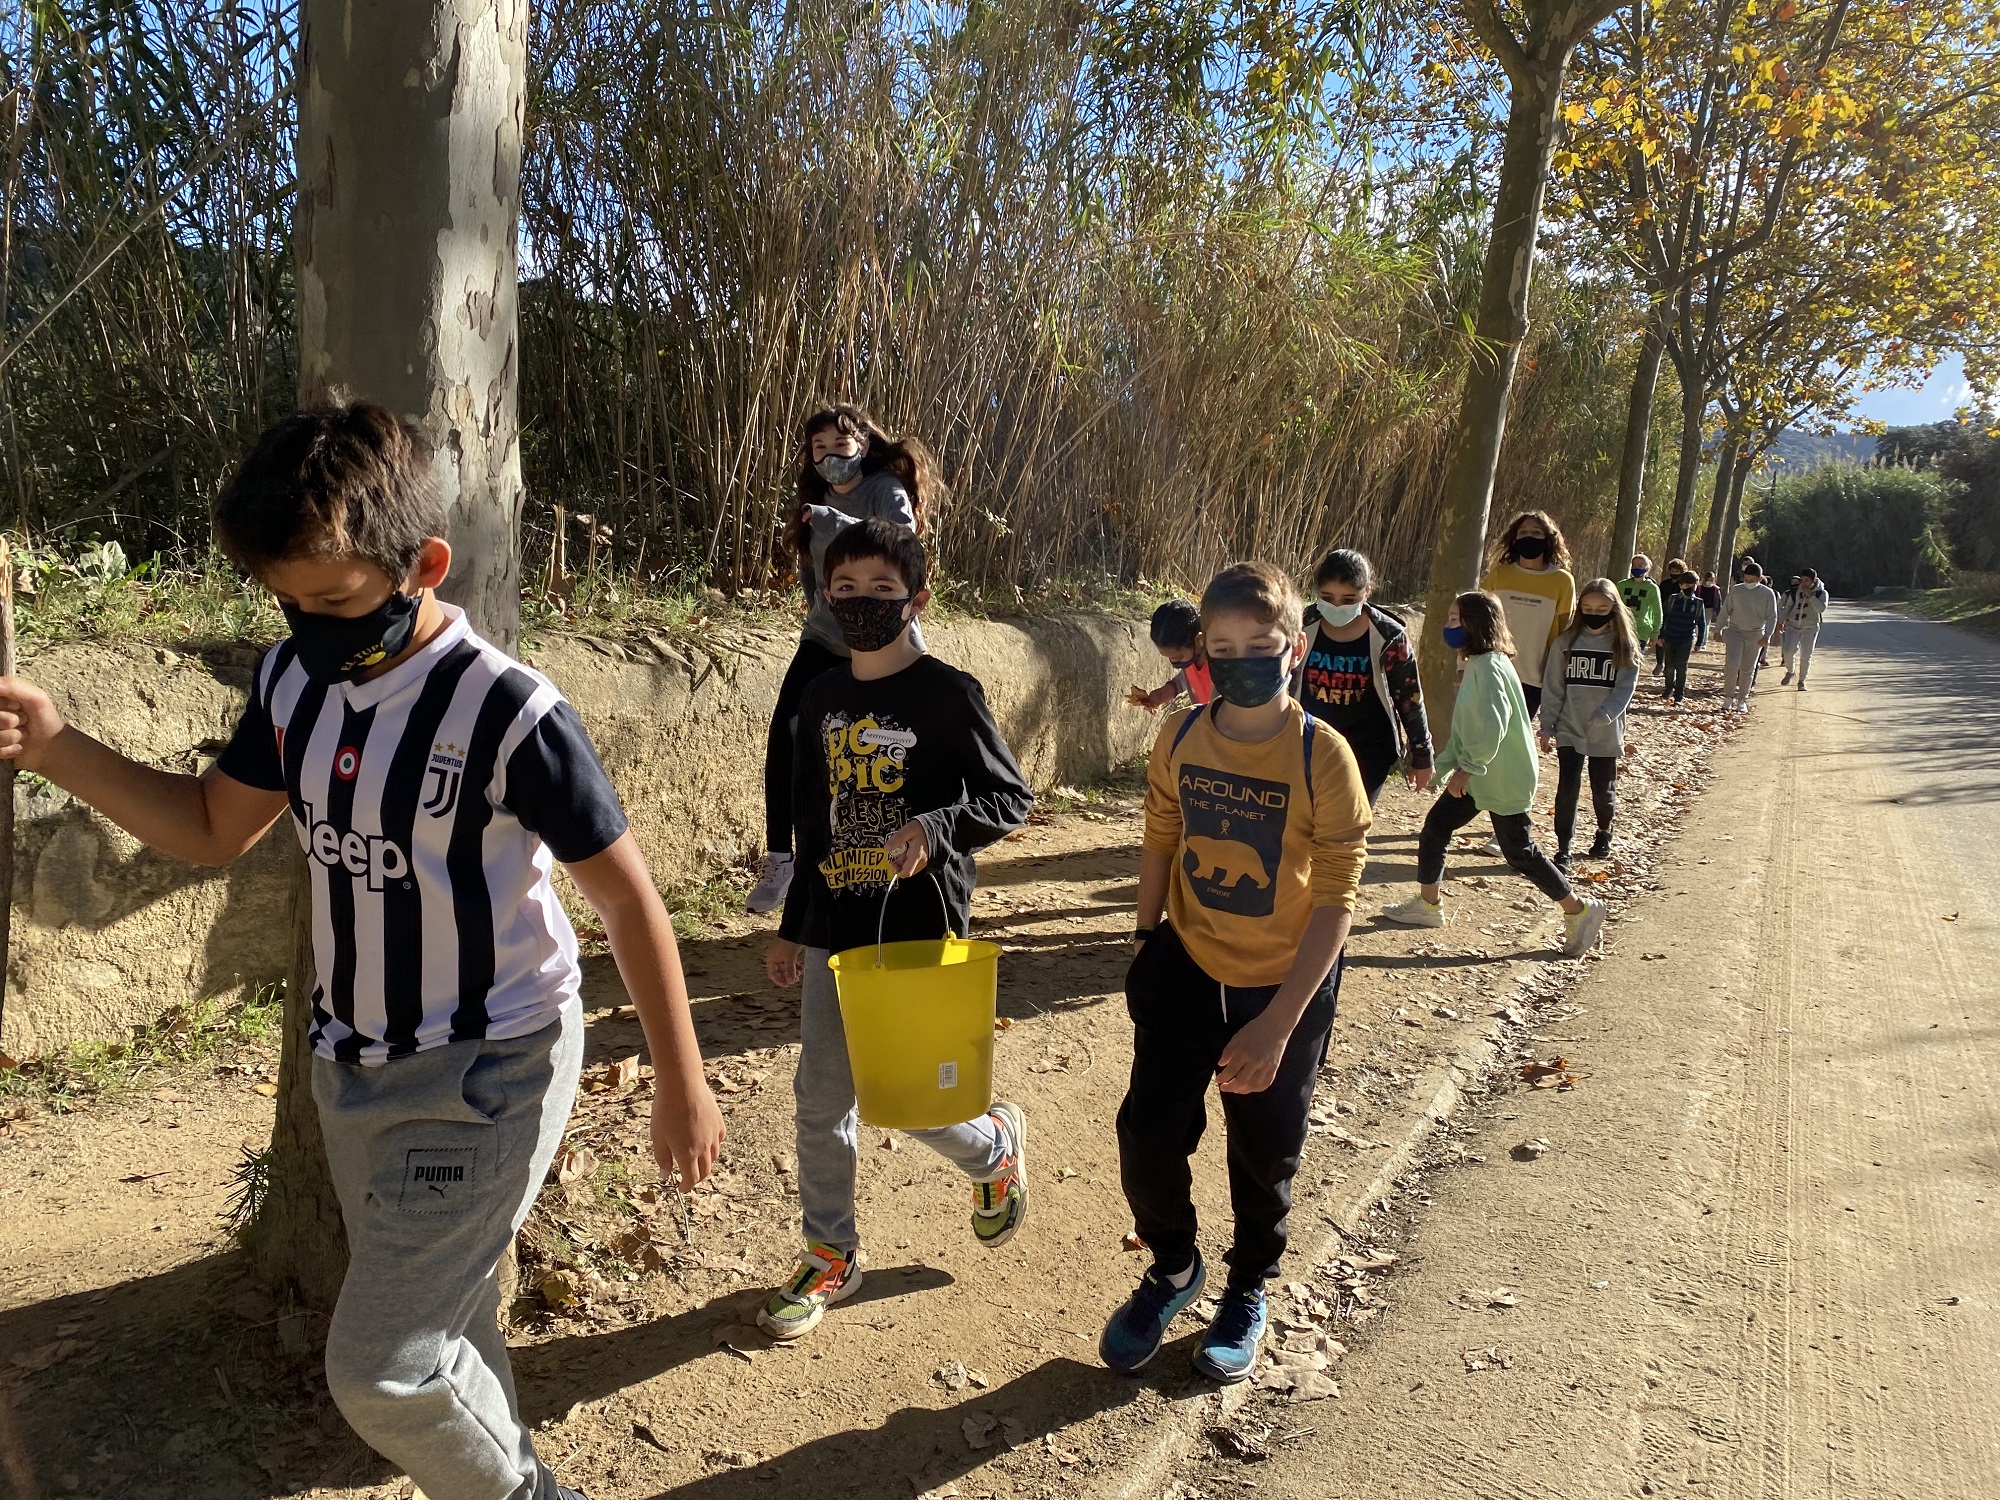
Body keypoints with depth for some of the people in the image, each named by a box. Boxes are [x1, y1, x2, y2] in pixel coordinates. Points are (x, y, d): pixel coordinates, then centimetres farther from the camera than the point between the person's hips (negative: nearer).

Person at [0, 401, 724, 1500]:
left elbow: (628, 900, -17)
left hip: (481, 1076, -7)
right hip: (349, 1069, 7)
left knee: (381, 1371, -3)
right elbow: (213, 828, 13)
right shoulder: (292, 679, -3)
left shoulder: (509, 712, -24)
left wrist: (681, 1086, -11)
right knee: (439, 1327, 20)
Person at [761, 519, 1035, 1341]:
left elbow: (1012, 796, -8)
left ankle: (996, 1145, 33)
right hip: (833, 932, 6)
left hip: (918, 932, -6)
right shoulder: (822, 699, 7)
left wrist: (935, 827, -27)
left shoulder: (948, 695, -11)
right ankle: (830, 1256, 29)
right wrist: (792, 927, 16)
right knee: (821, 1096, 10)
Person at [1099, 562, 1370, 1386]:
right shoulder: (1180, 737, -9)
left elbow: (1337, 898, -19)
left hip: (1283, 985, -2)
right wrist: (1145, 938, 8)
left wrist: (1278, 1025, -22)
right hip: (1188, 969, 3)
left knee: (1264, 1155, 15)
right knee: (1147, 1133, 1)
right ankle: (1174, 1266, 32)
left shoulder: (1323, 757, -21)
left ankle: (1249, 1289, 43)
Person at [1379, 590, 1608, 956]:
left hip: (1503, 779, -10)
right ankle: (1428, 905, 21)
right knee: (1435, 829, 9)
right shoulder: (1478, 664, 10)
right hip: (1478, 774, 10)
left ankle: (1580, 910, 15)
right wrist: (1443, 766, 16)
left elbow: (1493, 724, -31)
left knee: (1518, 851, -1)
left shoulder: (1489, 666, -21)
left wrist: (1468, 768, -25)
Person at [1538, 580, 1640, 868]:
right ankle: (1563, 850, 1)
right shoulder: (1566, 642, -1)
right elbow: (1552, 688, 1)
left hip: (1606, 734, 0)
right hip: (1569, 732, 0)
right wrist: (1547, 727, -2)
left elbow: (1625, 689, -7)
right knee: (1567, 789, -5)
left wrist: (1603, 715, -22)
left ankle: (1604, 832, 39)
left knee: (1603, 791, 12)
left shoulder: (1625, 647, -2)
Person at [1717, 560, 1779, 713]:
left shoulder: (1768, 593, -2)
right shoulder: (1735, 590, 0)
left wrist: (1767, 636, -11)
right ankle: (1728, 698, -3)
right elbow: (1725, 610, 6)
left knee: (1748, 670, 8)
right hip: (1735, 632, 0)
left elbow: (1772, 617, -1)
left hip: (1755, 636, 0)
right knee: (1731, 665, -15)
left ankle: (1742, 701, 18)